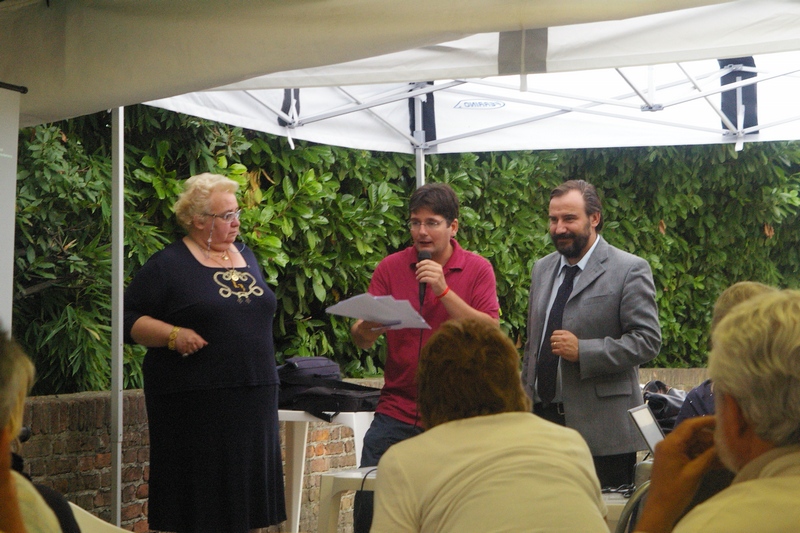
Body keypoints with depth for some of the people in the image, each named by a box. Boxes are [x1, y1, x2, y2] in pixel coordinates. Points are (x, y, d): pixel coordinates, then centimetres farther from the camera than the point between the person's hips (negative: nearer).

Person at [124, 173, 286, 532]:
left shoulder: (246, 257, 15)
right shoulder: (168, 265, -4)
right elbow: (129, 320, -6)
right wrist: (173, 334, -21)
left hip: (253, 397, 6)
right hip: (196, 404, -6)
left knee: (245, 490, 8)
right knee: (199, 495, -3)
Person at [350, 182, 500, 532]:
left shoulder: (478, 270, 1)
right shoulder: (391, 267, 5)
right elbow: (361, 338, 1)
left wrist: (444, 290, -20)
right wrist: (368, 327, -23)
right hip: (396, 411, 2)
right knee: (368, 502, -4)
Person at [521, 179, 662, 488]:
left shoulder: (630, 270, -4)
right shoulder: (542, 269, 17)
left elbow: (648, 340, -11)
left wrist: (582, 352, -19)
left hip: (600, 427, -5)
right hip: (542, 419, 6)